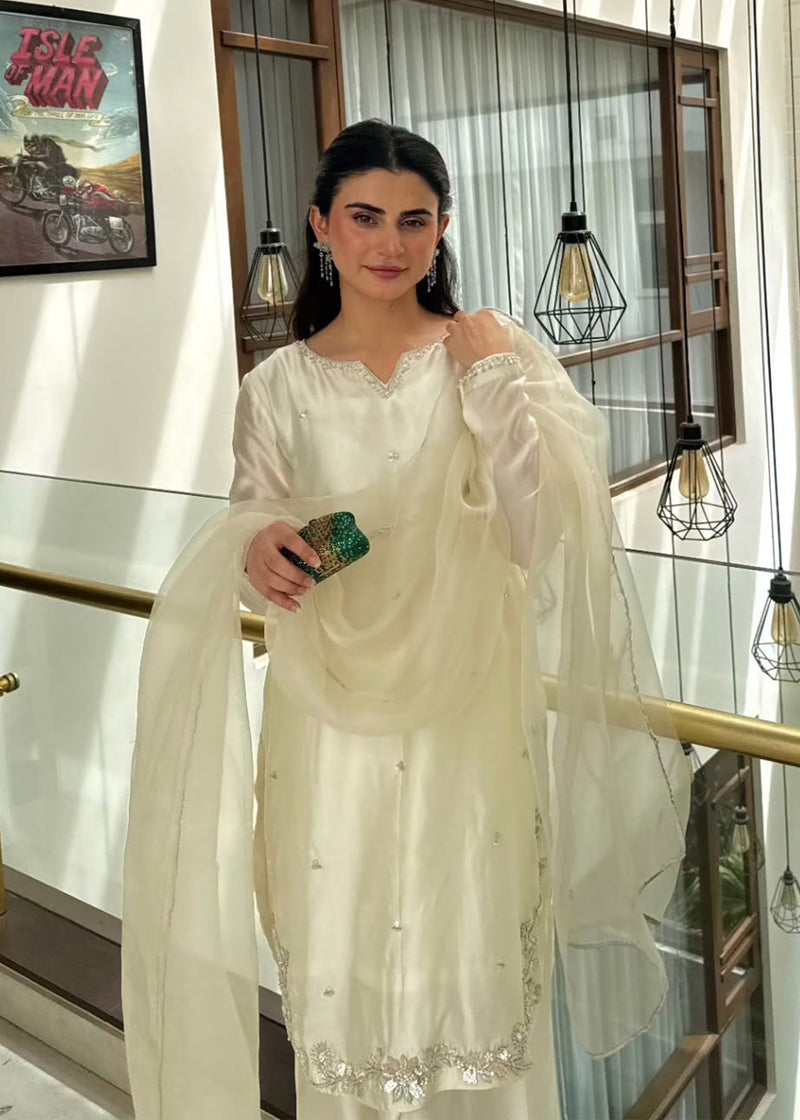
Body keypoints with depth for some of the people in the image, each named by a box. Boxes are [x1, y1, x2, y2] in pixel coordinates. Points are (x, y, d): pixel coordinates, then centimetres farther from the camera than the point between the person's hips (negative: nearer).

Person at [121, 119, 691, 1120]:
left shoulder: (498, 357, -1)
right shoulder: (279, 386, 2)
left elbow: (544, 538, -9)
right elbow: (250, 530, 7)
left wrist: (496, 382, -14)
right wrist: (257, 555, -15)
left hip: (469, 713, -1)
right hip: (333, 719, 1)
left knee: (475, 970, 9)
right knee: (340, 975, 10)